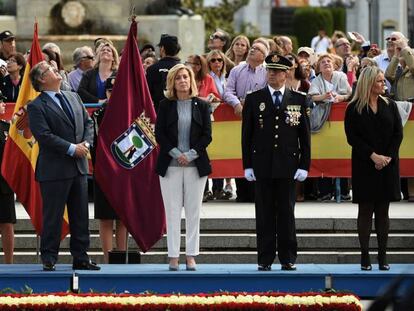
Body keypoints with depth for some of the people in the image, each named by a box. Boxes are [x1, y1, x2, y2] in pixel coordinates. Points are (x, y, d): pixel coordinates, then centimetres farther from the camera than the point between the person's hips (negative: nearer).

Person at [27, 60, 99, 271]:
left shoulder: (74, 98, 14)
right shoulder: (36, 107, -8)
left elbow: (88, 123, 16)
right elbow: (44, 135, -17)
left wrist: (86, 143, -4)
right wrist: (72, 149, -18)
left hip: (78, 167, 7)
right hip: (54, 170, -7)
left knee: (80, 216, 10)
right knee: (52, 217, -1)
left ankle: (80, 258, 17)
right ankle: (49, 259, 6)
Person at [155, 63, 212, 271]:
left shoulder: (202, 106, 6)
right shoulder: (165, 105, 5)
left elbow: (207, 135, 2)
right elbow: (159, 133, 0)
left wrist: (190, 154, -10)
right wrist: (176, 154, -11)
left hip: (196, 164, 1)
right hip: (170, 165, -1)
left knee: (193, 211, 2)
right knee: (172, 211, 0)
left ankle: (191, 256, 6)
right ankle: (173, 256, 3)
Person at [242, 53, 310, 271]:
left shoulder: (298, 100, 6)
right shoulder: (253, 99, 5)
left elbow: (305, 135, 6)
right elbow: (247, 134, 5)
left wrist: (304, 165, -1)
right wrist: (247, 165, -1)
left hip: (288, 165, 0)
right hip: (263, 165, 0)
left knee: (286, 213, 3)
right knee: (264, 214, 2)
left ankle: (288, 258, 10)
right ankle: (265, 259, 7)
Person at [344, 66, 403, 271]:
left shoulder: (390, 106, 7)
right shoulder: (354, 108, -1)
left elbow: (398, 134, 4)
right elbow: (352, 137, -7)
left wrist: (387, 157, -9)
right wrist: (373, 155, -15)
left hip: (387, 165, 3)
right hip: (364, 166, -3)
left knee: (383, 211, 4)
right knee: (365, 211, 0)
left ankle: (382, 257, 6)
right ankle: (365, 257, 2)